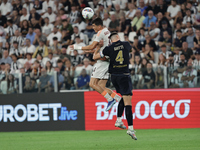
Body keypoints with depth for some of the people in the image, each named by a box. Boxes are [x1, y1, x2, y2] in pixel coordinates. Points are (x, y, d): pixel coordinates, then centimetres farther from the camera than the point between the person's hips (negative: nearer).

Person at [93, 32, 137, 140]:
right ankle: (130, 128, -19)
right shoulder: (126, 45, 2)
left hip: (114, 76, 3)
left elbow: (95, 57, 8)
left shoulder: (109, 49, 0)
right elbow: (130, 49, 27)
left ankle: (119, 120, 18)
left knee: (123, 98, 25)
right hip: (124, 76, -3)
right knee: (128, 103, -10)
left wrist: (97, 49, 26)